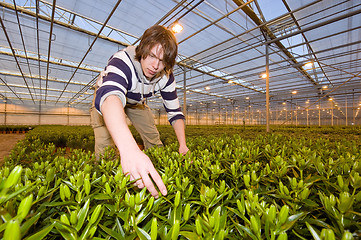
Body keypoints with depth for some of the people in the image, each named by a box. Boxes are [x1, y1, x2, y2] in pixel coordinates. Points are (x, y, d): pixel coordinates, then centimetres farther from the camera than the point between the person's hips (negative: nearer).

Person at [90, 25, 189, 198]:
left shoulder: (166, 76, -24)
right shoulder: (123, 60, -40)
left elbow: (174, 111, -17)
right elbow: (109, 95, -61)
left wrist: (182, 145, -28)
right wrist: (128, 148, -80)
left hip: (136, 102, 4)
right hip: (107, 98, -3)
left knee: (154, 140, 1)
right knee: (105, 146, -20)